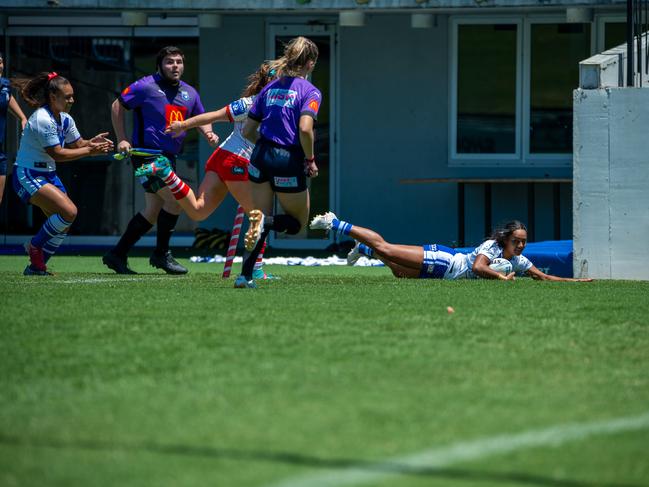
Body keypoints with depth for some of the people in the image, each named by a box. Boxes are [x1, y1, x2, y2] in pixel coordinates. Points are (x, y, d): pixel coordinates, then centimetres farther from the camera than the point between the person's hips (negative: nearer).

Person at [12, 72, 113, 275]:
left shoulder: (65, 119, 5)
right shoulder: (42, 120, -22)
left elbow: (77, 144, 14)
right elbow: (57, 154, -22)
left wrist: (92, 142, -8)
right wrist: (90, 151, -20)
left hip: (48, 174, 9)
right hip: (27, 176, -9)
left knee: (64, 224, 3)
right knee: (69, 211, -22)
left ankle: (36, 266, 12)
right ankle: (35, 246, -4)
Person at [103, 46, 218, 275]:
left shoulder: (189, 93, 12)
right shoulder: (146, 86, -8)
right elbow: (117, 106, -3)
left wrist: (209, 133, 2)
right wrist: (122, 139, -9)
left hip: (168, 158, 8)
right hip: (147, 155, -8)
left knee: (152, 212, 11)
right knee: (174, 199, -17)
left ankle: (117, 255, 19)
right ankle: (161, 254, -4)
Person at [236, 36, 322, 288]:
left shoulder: (270, 88, 12)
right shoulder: (310, 91, -6)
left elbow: (247, 131, 12)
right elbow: (305, 128, -21)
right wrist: (310, 160, -8)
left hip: (261, 156, 5)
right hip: (288, 162, -5)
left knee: (260, 220, 15)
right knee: (298, 222, 13)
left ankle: (245, 275, 0)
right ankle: (266, 220, -20)